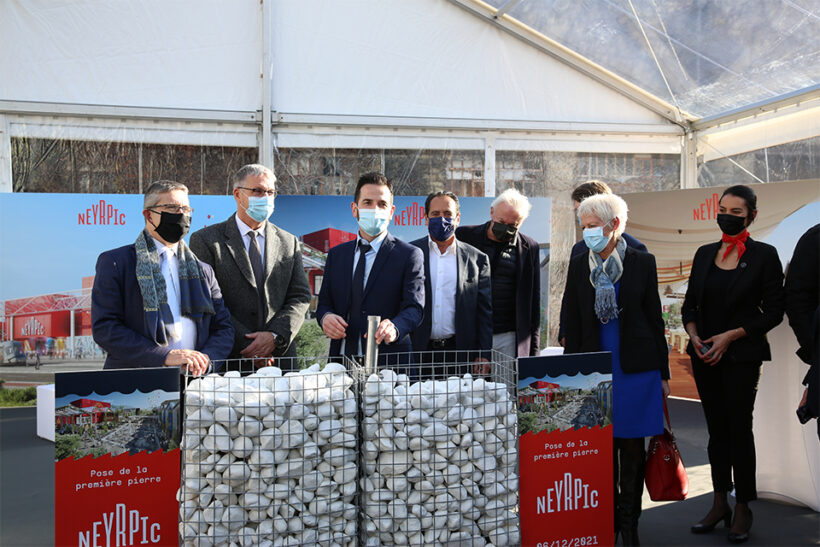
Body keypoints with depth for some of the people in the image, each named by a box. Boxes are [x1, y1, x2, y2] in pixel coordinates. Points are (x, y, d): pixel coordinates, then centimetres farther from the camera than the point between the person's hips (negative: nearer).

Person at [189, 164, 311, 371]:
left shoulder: (289, 243, 12)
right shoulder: (205, 240, 1)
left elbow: (300, 297, 6)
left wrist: (275, 336, -10)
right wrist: (246, 344, -13)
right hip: (228, 359, -3)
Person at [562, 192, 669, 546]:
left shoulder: (641, 263, 1)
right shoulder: (579, 267, 5)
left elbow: (655, 318, 4)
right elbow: (572, 324, 8)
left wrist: (663, 371, 3)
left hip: (636, 367, -1)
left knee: (633, 446, 4)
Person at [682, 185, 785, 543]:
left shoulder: (764, 255, -4)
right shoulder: (705, 254, 9)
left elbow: (773, 312, -6)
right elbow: (690, 304, 13)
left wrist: (730, 336, -14)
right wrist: (693, 335, -6)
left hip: (742, 356, -4)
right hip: (704, 355, 4)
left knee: (739, 428, -1)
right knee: (716, 429, 10)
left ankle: (742, 509, 12)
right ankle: (719, 504, 20)